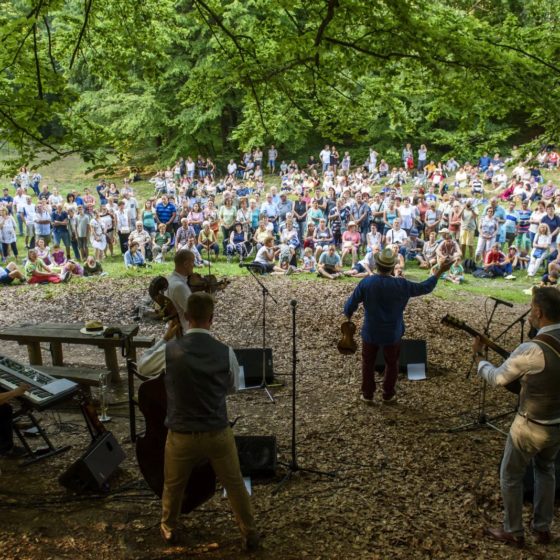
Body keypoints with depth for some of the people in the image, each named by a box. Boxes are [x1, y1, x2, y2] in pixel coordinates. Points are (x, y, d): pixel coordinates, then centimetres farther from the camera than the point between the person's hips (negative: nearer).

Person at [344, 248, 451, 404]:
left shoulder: (366, 283, -17)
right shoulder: (401, 285, -18)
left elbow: (350, 305, -10)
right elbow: (425, 288, -5)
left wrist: (348, 317, 12)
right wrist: (440, 271, 6)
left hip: (370, 333, 0)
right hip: (392, 334, 0)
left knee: (368, 364, 18)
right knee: (391, 365, 20)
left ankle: (367, 395, 28)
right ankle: (388, 396, 30)